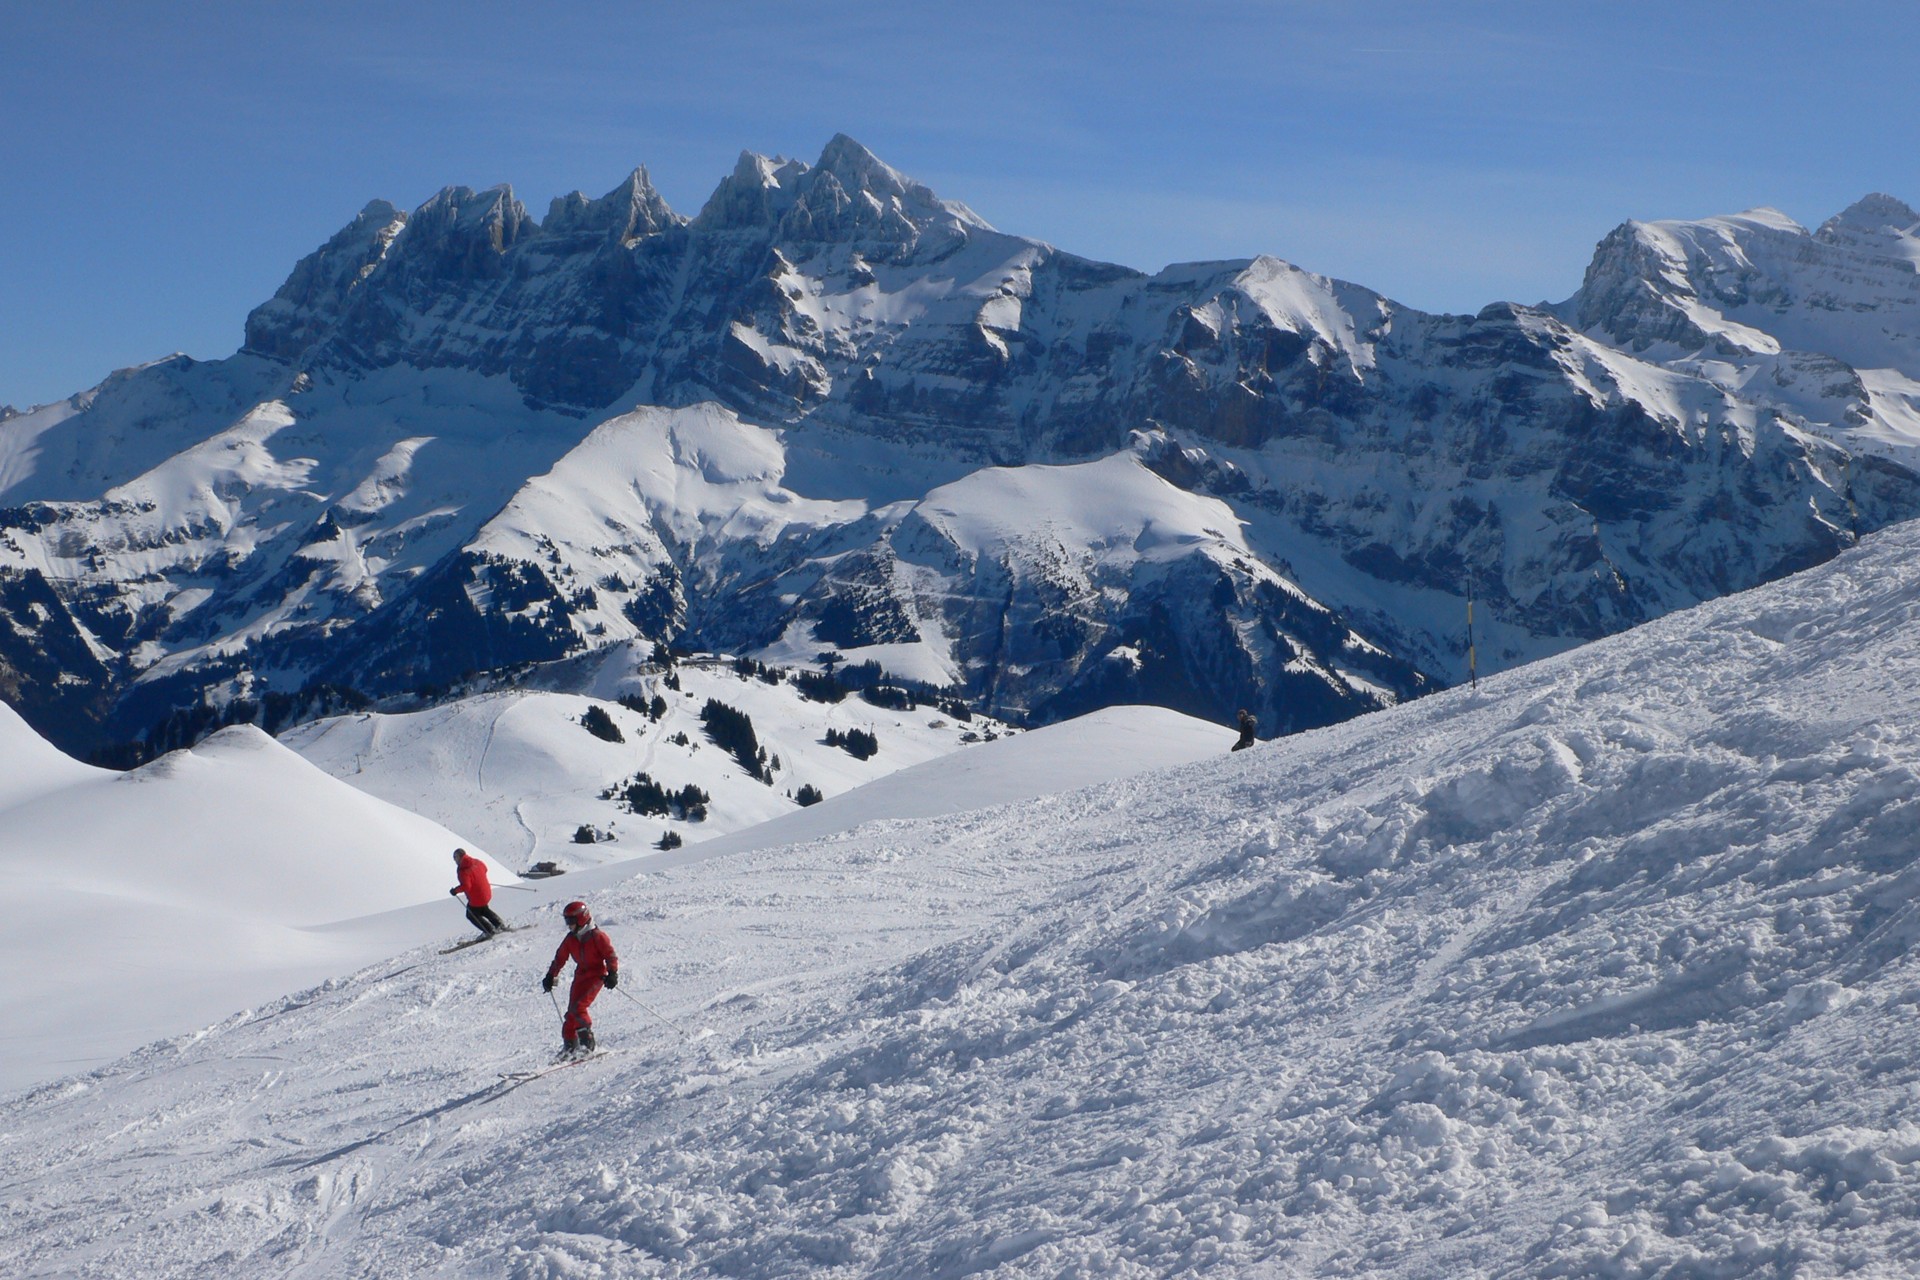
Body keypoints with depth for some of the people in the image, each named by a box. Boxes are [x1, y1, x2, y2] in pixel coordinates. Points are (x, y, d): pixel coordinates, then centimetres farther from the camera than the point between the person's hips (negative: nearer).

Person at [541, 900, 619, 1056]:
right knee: (572, 1010, 2)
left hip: (596, 975, -7)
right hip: (580, 975, 7)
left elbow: (610, 955, -12)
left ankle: (587, 1041, -11)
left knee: (577, 1007, -20)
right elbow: (560, 958, 14)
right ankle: (569, 1044, 11)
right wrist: (551, 976, 10)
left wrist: (612, 974, -22)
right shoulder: (571, 939, 7)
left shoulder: (597, 936, -12)